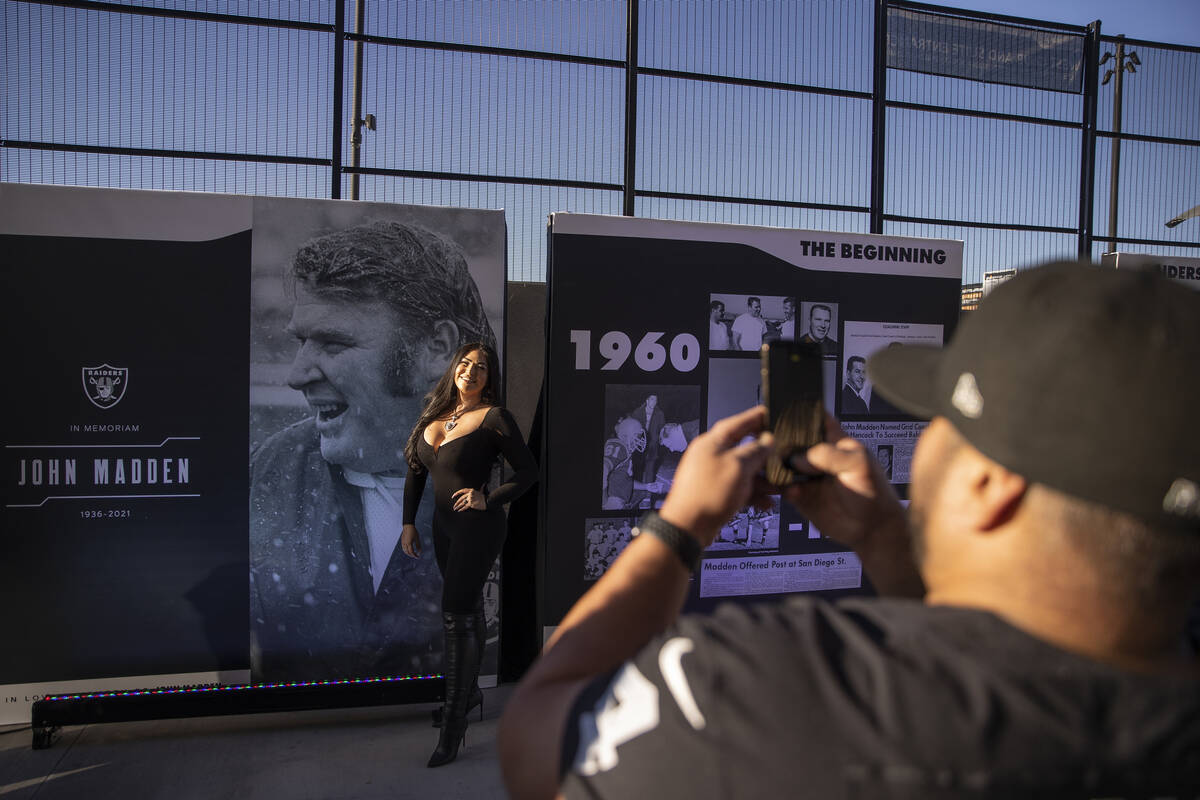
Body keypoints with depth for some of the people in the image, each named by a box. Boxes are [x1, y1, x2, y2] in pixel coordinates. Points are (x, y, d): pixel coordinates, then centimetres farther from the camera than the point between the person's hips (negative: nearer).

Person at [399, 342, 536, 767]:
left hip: (478, 525, -7)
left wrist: (490, 499, -17)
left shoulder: (494, 417, -11)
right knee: (468, 606, 19)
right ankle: (470, 691, 36)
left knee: (457, 614, -8)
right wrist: (408, 522, 9)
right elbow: (416, 471, 13)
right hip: (444, 524, 7)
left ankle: (453, 724, 1)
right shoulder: (434, 412, 7)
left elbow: (528, 471, -7)